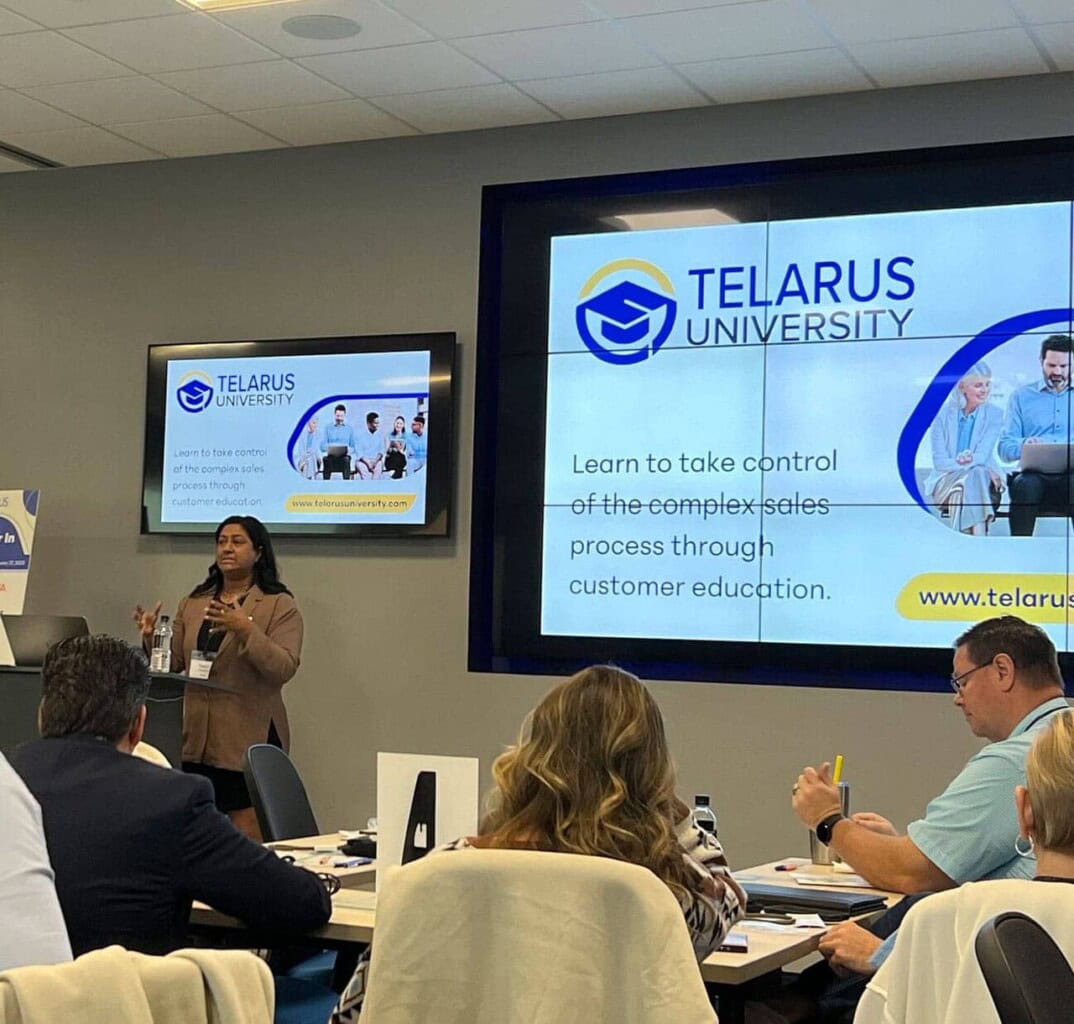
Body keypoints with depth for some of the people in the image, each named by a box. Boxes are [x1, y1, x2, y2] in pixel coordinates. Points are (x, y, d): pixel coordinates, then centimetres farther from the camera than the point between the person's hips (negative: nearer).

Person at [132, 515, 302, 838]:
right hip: (197, 739, 5)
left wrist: (245, 629, -25)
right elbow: (173, 665, 13)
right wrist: (152, 638, -6)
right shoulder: (192, 603, 14)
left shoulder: (280, 606, -1)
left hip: (250, 740, -5)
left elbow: (283, 669, -13)